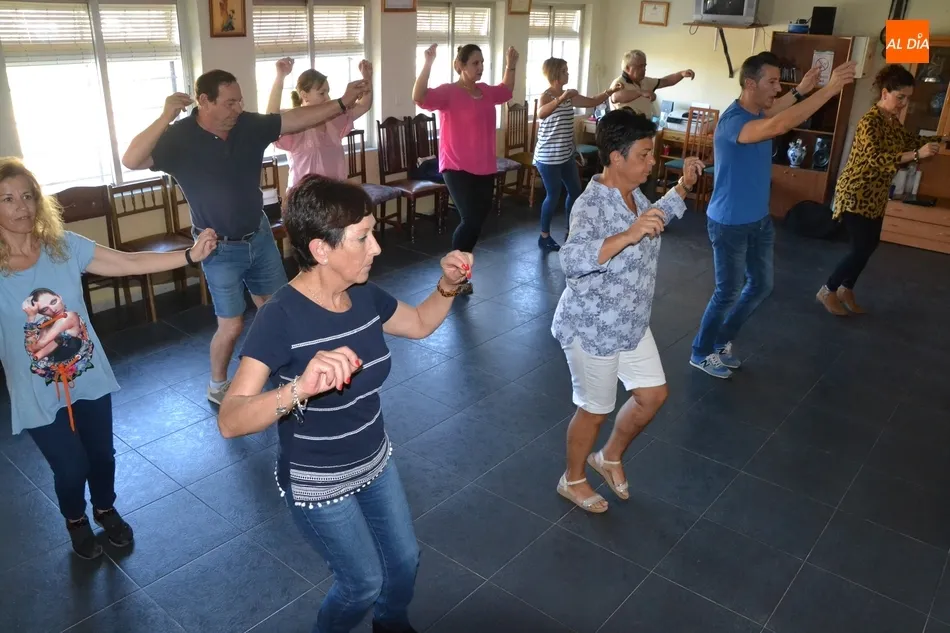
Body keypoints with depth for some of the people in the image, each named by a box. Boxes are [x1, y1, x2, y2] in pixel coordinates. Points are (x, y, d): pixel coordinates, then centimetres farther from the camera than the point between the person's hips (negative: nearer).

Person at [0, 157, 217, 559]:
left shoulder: (64, 246, -10)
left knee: (101, 454, 20)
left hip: (89, 378, 3)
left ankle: (105, 509, 50)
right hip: (38, 395, -2)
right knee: (71, 468, 12)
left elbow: (130, 263, -10)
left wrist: (191, 255, -19)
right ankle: (76, 520, 45)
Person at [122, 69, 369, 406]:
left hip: (260, 235, 5)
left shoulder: (250, 125, -6)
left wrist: (342, 103, -11)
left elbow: (298, 117, -4)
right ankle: (217, 386, 25)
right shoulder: (180, 138, -19)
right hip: (220, 249, -5)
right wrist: (166, 118, -41)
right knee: (232, 325, -1)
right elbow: (131, 160, -31)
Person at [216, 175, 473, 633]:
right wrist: (299, 389, -55)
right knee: (364, 583, 13)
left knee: (405, 561, 23)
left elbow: (420, 324, 9)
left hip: (375, 463, 6)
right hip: (316, 485, -6)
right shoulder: (281, 317, -30)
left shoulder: (363, 295, -10)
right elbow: (230, 421, -37)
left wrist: (448, 284, -9)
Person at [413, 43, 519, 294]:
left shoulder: (486, 91, 10)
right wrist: (428, 64, -35)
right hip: (457, 168, -8)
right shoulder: (448, 92, -11)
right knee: (471, 220, -14)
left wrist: (511, 66, 26)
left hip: (484, 168, 8)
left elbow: (506, 92, 33)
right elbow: (419, 97, -28)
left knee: (477, 220, 12)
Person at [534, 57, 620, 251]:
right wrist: (562, 97, -47)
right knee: (553, 195, -2)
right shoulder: (547, 95, -15)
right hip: (548, 156, -9)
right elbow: (541, 114, -36)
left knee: (575, 191, 13)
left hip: (566, 155, 9)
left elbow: (592, 102, 14)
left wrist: (610, 91, 1)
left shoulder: (568, 96, 10)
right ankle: (544, 236, 12)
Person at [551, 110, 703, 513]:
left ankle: (610, 457, 41)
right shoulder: (592, 205, -26)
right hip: (591, 328, -9)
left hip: (631, 324, 9)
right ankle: (572, 480, 35)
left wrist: (683, 186, 12)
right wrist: (628, 235, -52)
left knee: (653, 395, 17)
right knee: (595, 409, 9)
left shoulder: (633, 195, 2)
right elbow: (571, 260, -44)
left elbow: (657, 217, 25)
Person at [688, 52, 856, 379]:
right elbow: (779, 125, -41)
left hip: (759, 220, 9)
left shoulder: (759, 113, 3)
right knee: (728, 293, 4)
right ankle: (701, 352, 24)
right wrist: (830, 88, -39)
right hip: (730, 224, -9)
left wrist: (801, 90, 11)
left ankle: (722, 341, 35)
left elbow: (772, 112, 28)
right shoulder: (732, 121, -26)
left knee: (761, 286, 18)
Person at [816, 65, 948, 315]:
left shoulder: (892, 120, 7)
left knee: (869, 245, 14)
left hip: (875, 195, 9)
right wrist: (917, 154, -41)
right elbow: (876, 159, -33)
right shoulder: (870, 122, -21)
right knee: (862, 248, -6)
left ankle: (846, 289, 28)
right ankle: (827, 291, 9)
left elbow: (910, 141, 21)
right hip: (856, 194, -9)